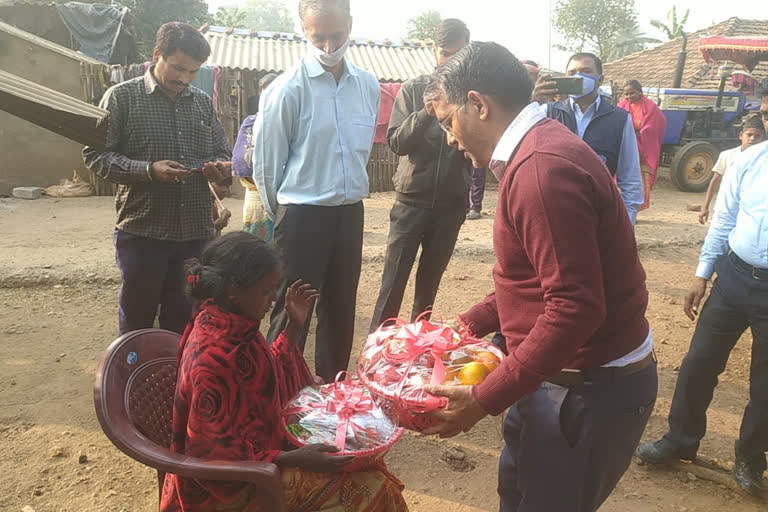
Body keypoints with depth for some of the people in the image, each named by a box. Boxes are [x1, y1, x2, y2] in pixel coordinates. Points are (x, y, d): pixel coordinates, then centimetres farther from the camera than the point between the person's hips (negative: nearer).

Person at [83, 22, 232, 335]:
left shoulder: (203, 102, 10)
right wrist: (148, 170, -19)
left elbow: (221, 152, 15)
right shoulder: (122, 97, -2)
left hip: (196, 232, 3)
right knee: (136, 324, 9)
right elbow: (96, 154, -5)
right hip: (143, 232, -3)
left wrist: (222, 168, -8)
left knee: (183, 322, 13)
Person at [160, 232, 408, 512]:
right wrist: (295, 459, -26)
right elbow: (217, 455, -25)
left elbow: (268, 377, 13)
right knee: (366, 488, -9)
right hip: (233, 483, -9)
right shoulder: (213, 358, -31)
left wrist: (294, 325, 5)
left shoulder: (233, 326, -4)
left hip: (258, 443, 9)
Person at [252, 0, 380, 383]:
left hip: (350, 213, 5)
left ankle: (331, 389, 34)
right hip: (303, 216, -5)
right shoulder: (287, 89, -12)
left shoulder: (368, 86, 4)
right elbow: (266, 164, -5)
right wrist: (284, 217, 5)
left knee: (340, 309, 16)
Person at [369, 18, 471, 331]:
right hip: (412, 200, -1)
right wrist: (426, 113, -23)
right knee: (394, 278, 1)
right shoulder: (413, 89, -1)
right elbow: (395, 142, -9)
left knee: (431, 278, 13)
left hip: (451, 203, 2)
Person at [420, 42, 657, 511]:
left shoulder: (542, 169, -26)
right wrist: (471, 324, 11)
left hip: (590, 389, -9)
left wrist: (484, 399, -25)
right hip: (567, 372, 9)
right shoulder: (538, 151, 8)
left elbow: (576, 308, -29)